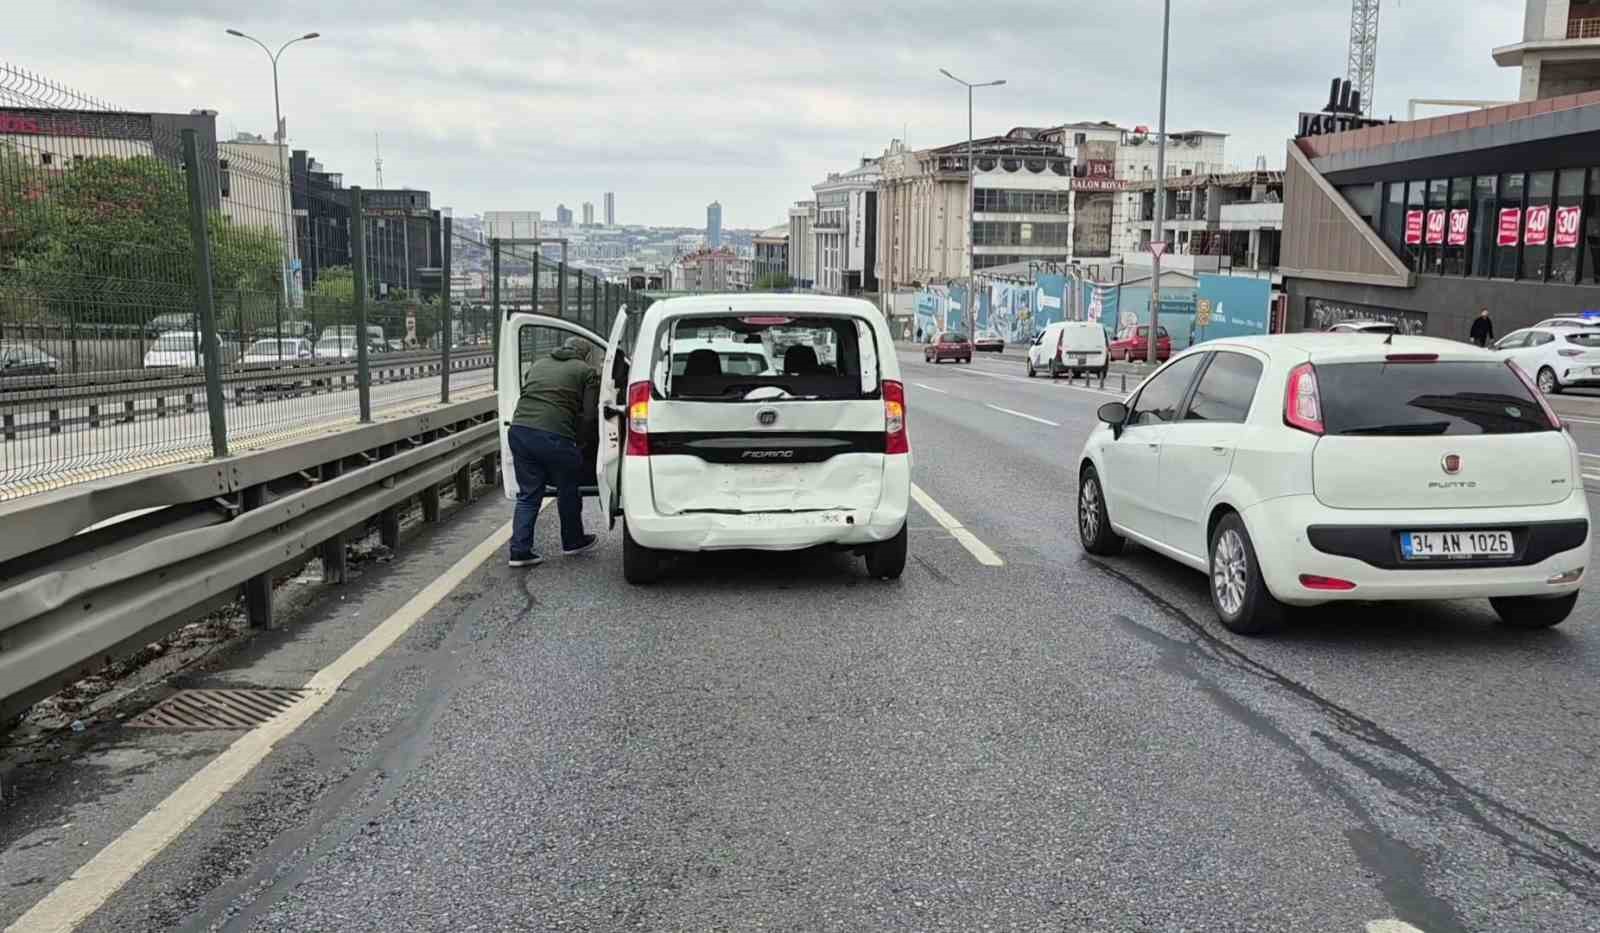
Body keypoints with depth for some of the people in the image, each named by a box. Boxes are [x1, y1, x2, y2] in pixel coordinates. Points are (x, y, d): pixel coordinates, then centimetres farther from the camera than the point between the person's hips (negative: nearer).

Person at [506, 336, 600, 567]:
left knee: (528, 495, 15)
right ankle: (572, 542, 33)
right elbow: (589, 416, 1)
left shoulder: (538, 365, 24)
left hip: (519, 429, 5)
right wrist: (576, 437, 16)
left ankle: (520, 550, 10)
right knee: (567, 491, 17)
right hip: (554, 436, -5)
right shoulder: (587, 372, 8)